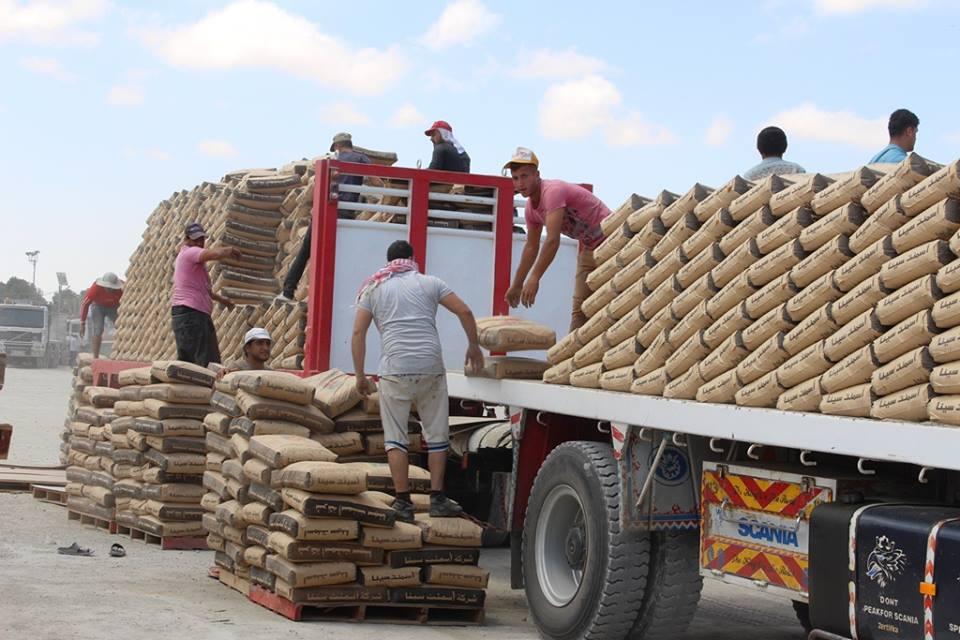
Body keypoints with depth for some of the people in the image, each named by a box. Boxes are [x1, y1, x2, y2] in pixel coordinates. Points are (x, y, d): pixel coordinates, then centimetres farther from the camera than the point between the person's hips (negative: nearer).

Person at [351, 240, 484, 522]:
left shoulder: (374, 288, 14)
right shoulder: (429, 283, 14)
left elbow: (358, 332, 6)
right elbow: (464, 311, 7)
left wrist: (360, 376, 10)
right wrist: (474, 346, 21)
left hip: (395, 369, 0)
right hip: (431, 367, 1)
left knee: (395, 437, 6)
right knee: (437, 435, 11)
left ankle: (403, 502, 2)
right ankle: (437, 499, 11)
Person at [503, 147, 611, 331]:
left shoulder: (553, 191, -25)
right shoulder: (531, 208, 4)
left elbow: (553, 241, -33)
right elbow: (531, 247, 16)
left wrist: (534, 278, -34)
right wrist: (516, 285, 19)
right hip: (588, 249, 9)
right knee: (580, 307, 7)